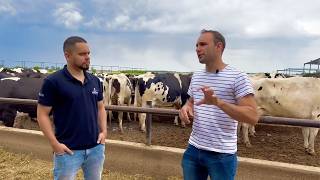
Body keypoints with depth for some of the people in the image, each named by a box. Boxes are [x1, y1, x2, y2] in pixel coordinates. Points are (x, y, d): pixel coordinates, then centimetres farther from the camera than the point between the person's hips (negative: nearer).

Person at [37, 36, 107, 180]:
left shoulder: (95, 81, 5)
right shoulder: (53, 82, -12)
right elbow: (42, 114, -9)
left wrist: (104, 131, 2)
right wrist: (54, 143, -15)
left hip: (96, 148, 5)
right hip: (68, 150, -5)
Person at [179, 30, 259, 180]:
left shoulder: (237, 77, -13)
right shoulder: (196, 76, 8)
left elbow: (253, 117, -19)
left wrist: (217, 102, -30)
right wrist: (186, 107, -3)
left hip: (222, 155, -5)